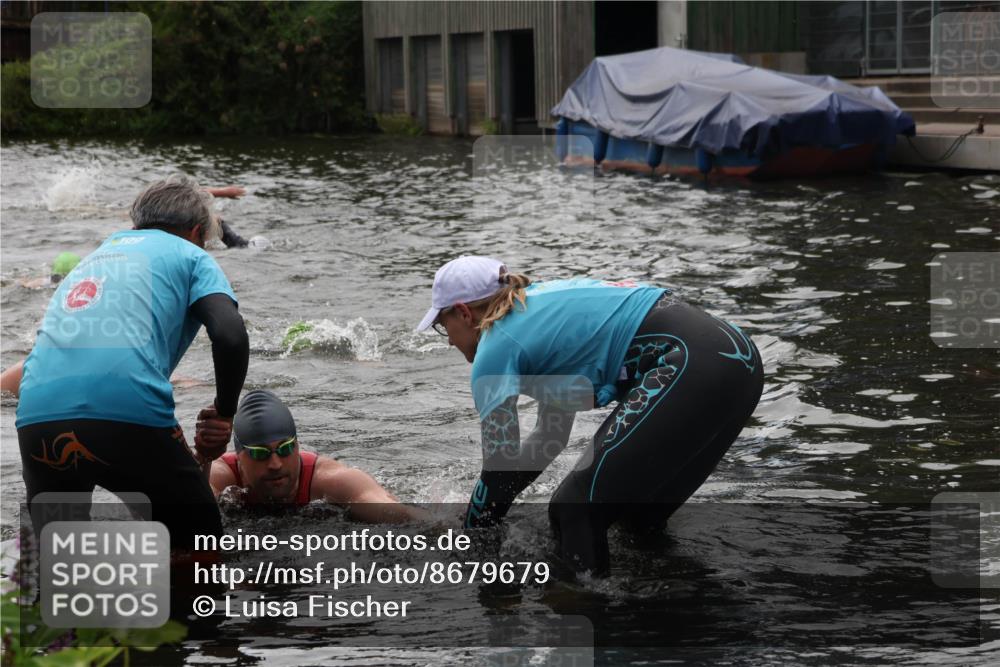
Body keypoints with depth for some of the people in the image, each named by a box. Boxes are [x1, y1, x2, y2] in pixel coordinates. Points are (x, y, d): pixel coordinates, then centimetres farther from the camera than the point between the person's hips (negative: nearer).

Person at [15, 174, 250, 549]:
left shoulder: (95, 255, 33)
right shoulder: (190, 256, 16)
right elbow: (230, 336, -3)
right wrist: (223, 416, 12)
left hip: (37, 418, 5)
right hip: (129, 415, -5)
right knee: (201, 546, 13)